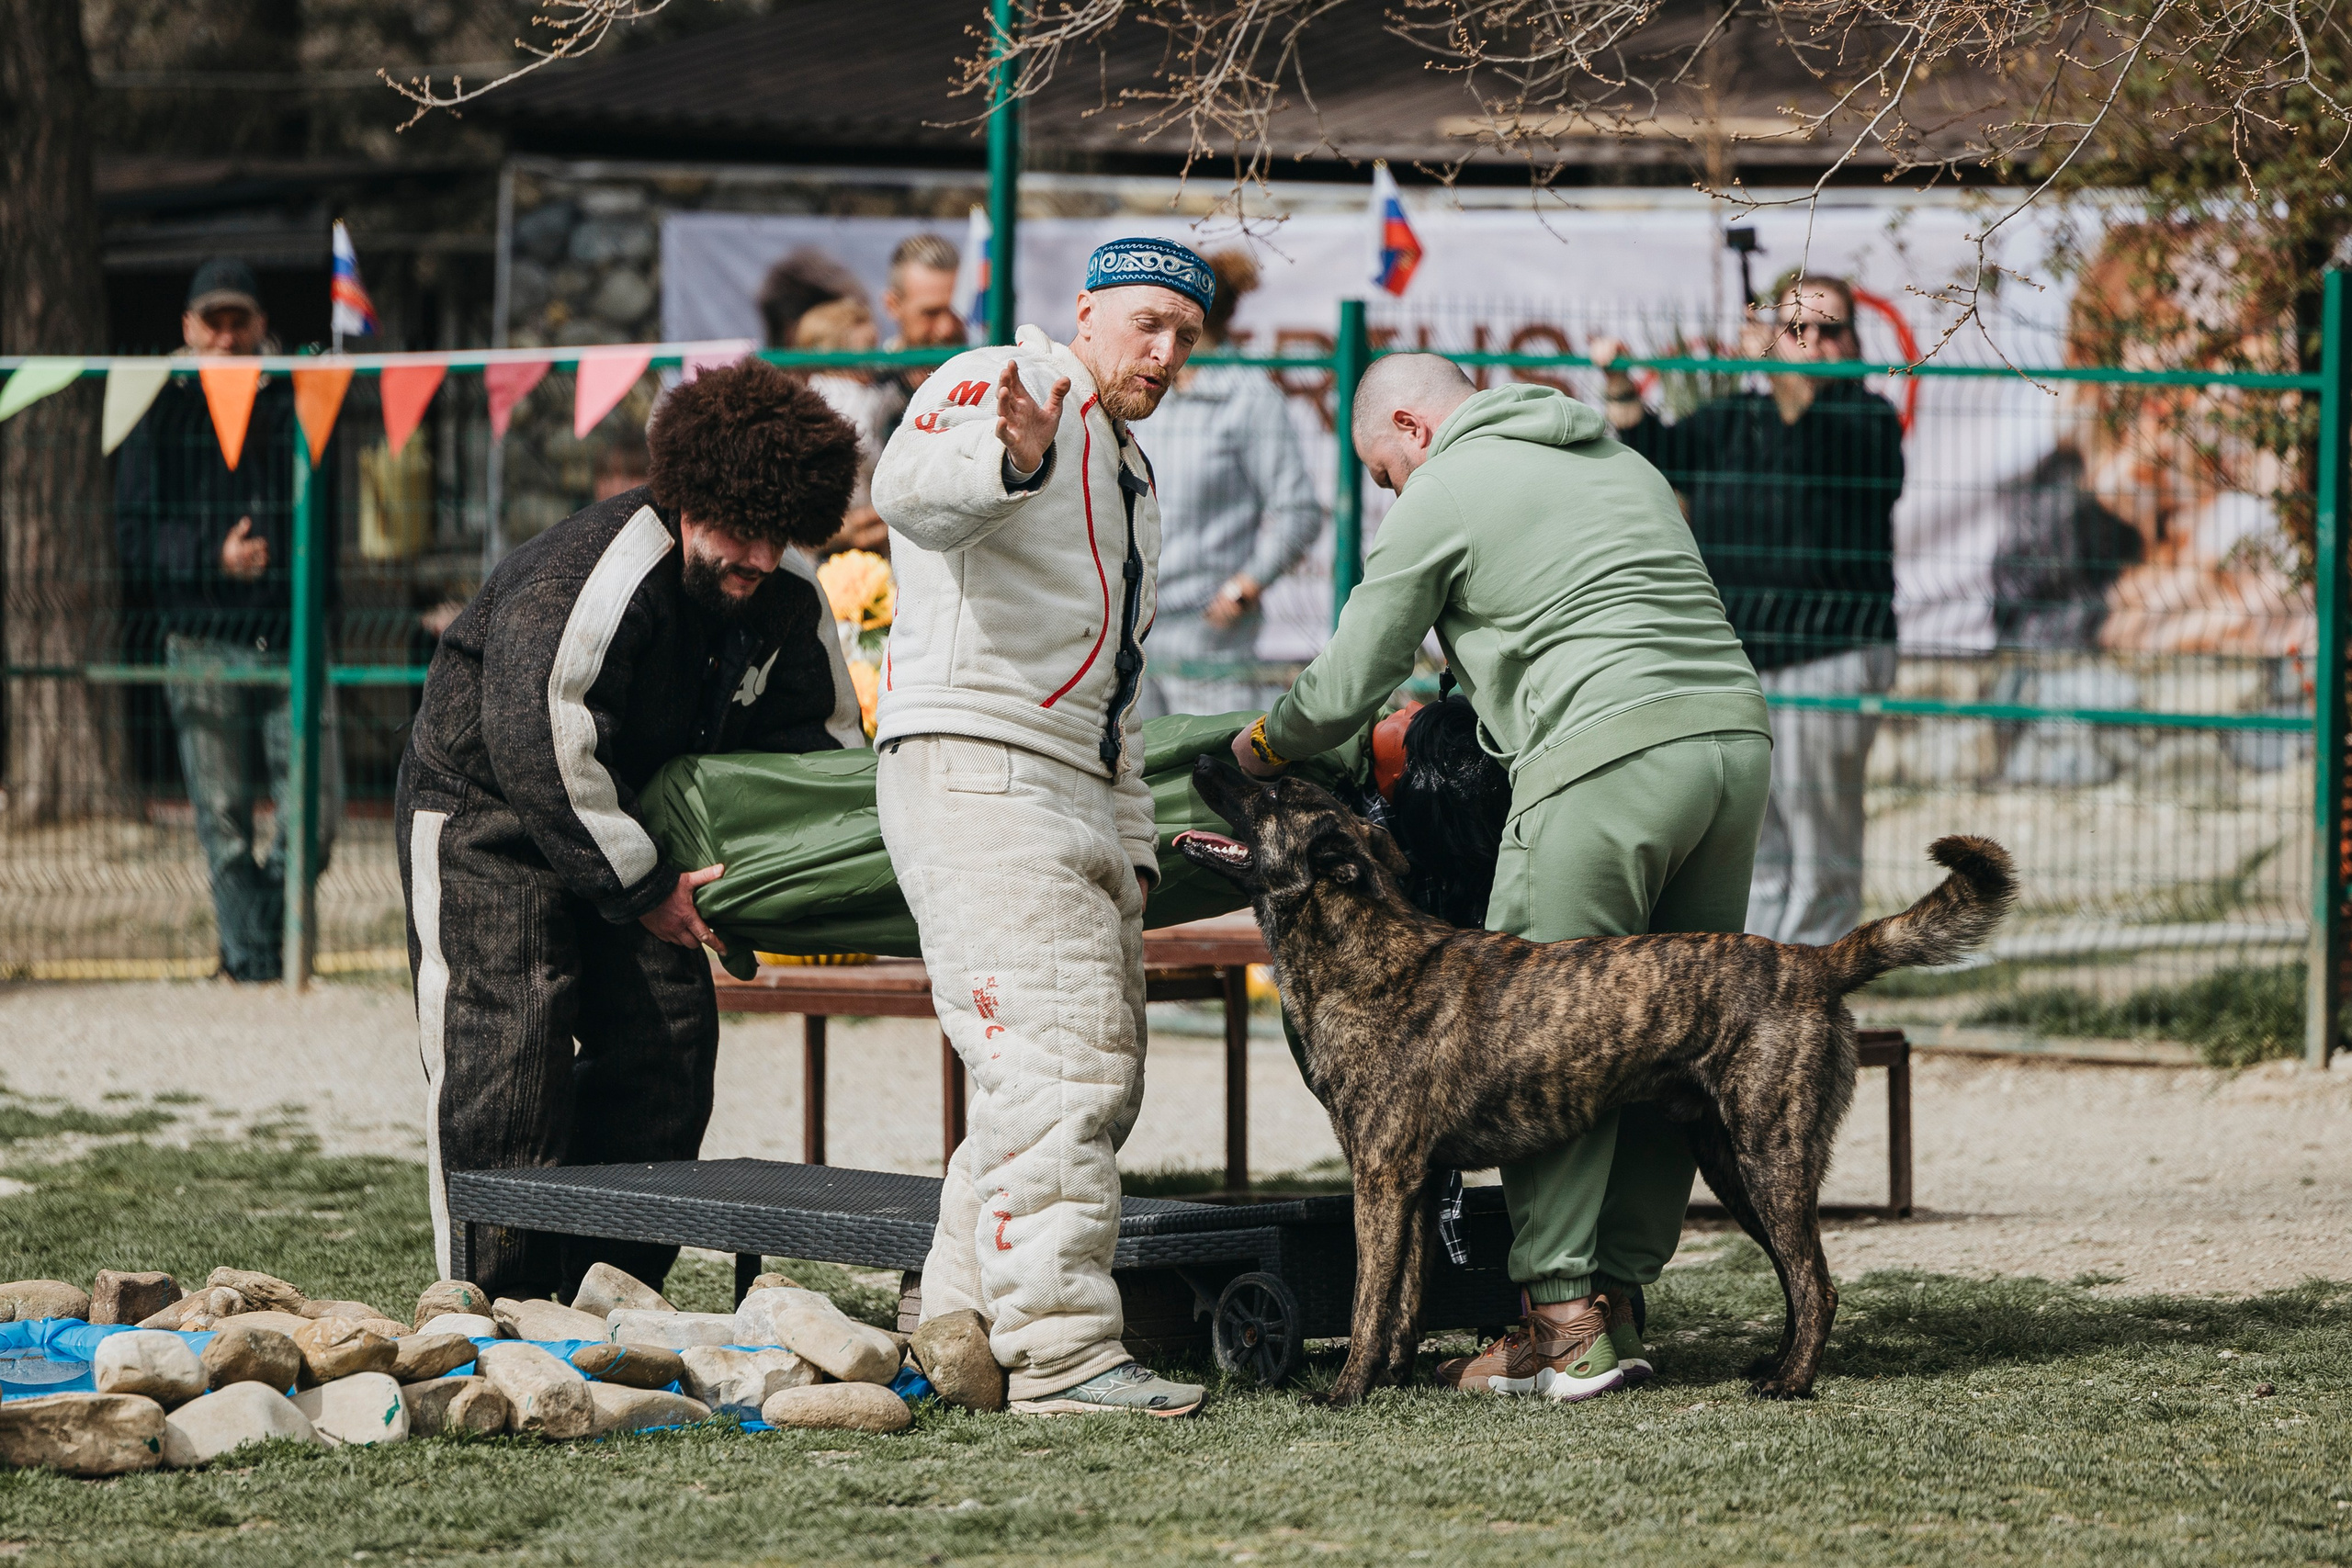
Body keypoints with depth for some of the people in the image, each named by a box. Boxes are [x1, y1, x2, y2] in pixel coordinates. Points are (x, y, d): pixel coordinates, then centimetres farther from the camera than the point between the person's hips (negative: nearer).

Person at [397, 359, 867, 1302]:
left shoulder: (789, 598, -8)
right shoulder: (584, 584, -32)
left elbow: (822, 733, 7)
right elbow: (542, 754, -33)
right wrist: (644, 887, -29)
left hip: (628, 823, 7)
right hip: (487, 809, -7)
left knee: (666, 1036, 0)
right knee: (509, 1047, -15)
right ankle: (500, 1308, -11)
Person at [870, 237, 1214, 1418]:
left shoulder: (1125, 471, 25)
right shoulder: (998, 385, -5)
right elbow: (911, 491, -29)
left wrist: (1133, 845, 25)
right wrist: (1006, 457, -49)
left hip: (1076, 792, 10)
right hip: (977, 771, -10)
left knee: (1100, 1081, 11)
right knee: (1059, 1066, -17)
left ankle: (961, 1330, 18)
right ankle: (1062, 1353, -20)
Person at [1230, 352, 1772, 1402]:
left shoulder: (1443, 495, 6)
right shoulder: (1622, 463, 28)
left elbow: (1346, 689, 9)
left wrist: (1264, 746, 29)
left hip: (1609, 757, -8)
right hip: (1736, 731, 8)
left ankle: (1564, 1321, -8)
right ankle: (1618, 1297, 9)